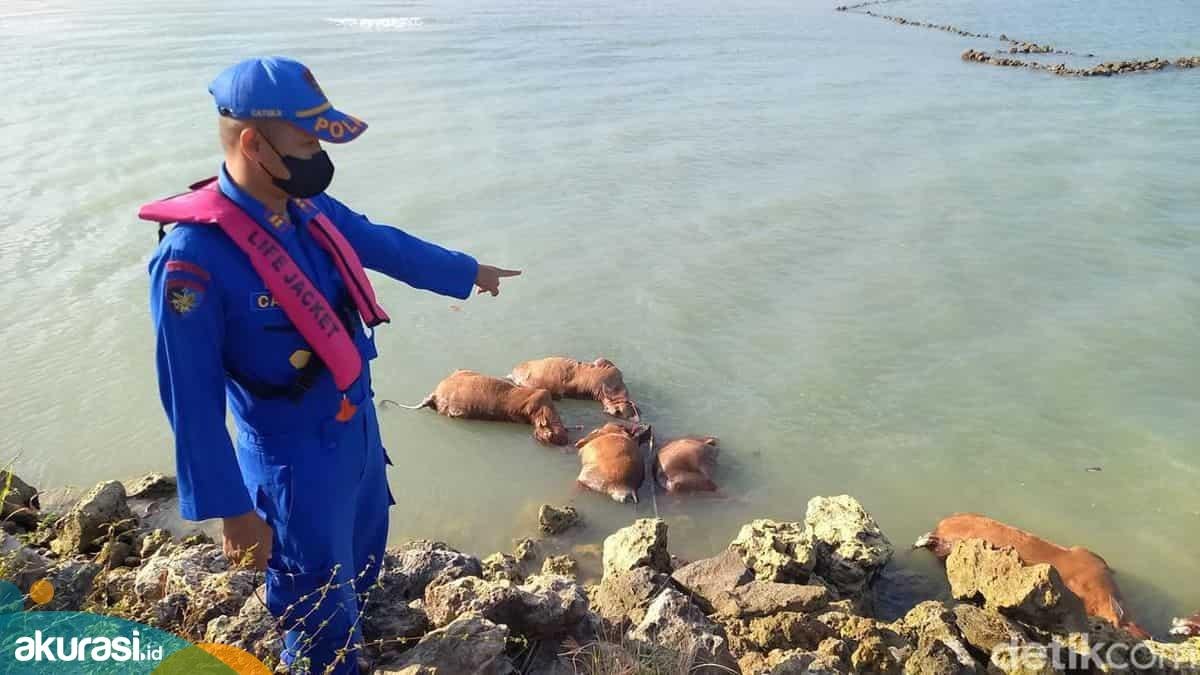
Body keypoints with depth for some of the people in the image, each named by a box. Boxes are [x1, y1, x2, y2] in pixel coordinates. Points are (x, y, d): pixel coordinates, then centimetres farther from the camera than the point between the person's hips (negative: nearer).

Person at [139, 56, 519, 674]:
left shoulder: (310, 210, -5)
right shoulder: (194, 256, -27)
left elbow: (386, 245, 14)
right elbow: (191, 401, -22)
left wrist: (469, 271, 27)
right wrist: (232, 510, -18)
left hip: (360, 425, 8)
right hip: (296, 457, -8)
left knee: (362, 559, 30)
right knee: (321, 608, 10)